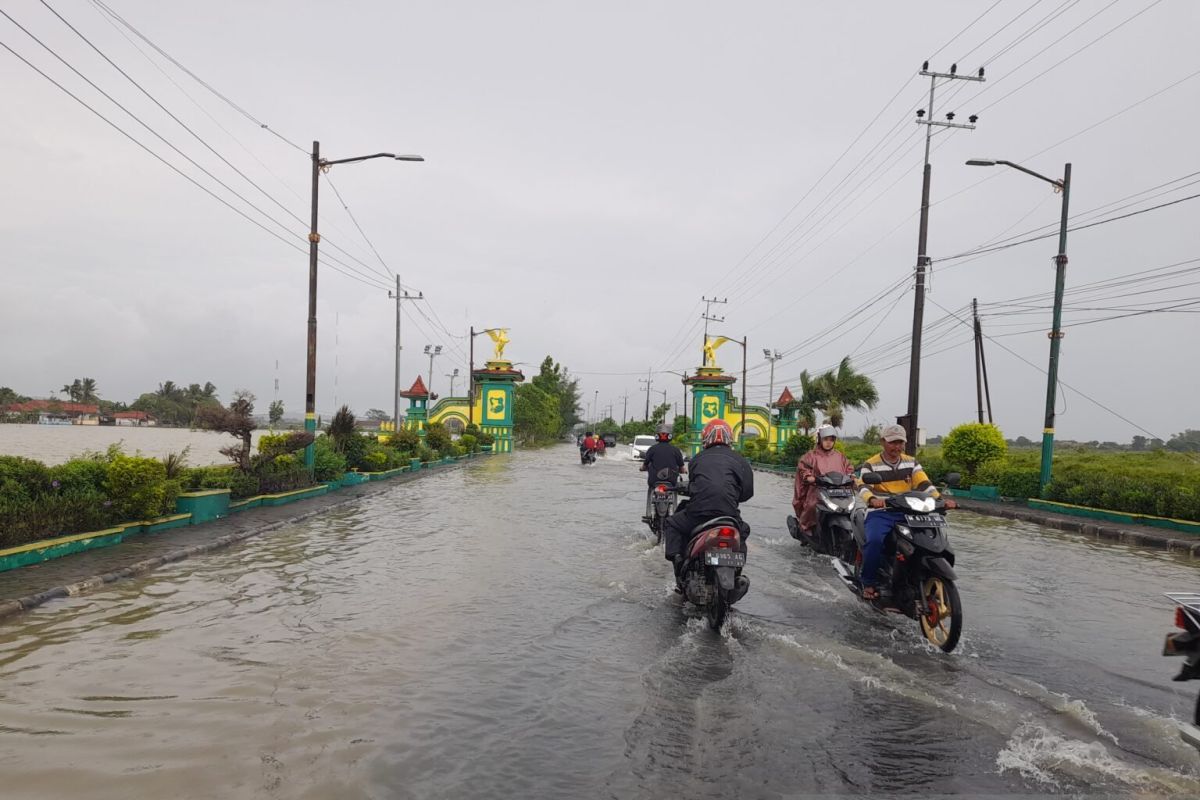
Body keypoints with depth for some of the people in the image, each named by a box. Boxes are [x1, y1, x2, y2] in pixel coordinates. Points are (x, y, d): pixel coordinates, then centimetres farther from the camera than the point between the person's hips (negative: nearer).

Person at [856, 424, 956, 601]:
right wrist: (872, 499, -38)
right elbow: (863, 487, -15)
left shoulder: (911, 462, 14)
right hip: (880, 513, -4)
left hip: (906, 512, 4)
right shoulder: (871, 465, 1)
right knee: (875, 540, -33)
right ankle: (868, 582, -13)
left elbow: (924, 483, 3)